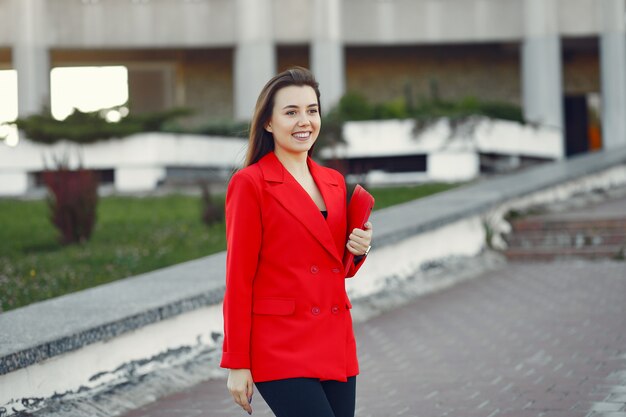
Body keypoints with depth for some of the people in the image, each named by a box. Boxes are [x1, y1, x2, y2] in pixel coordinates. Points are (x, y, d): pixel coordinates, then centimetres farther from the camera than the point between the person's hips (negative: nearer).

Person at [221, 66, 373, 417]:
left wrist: (359, 250, 0)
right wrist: (237, 364, -9)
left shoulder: (334, 182, 14)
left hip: (336, 345, 7)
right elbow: (239, 279, -7)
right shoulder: (250, 183, -6)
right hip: (281, 347, -7)